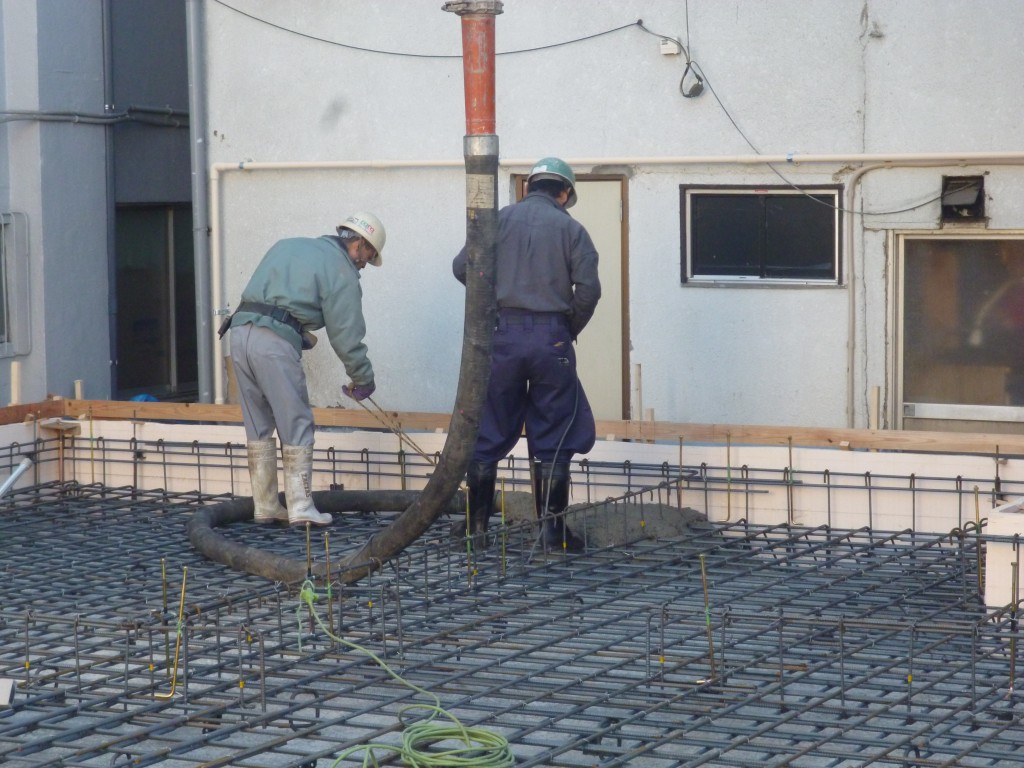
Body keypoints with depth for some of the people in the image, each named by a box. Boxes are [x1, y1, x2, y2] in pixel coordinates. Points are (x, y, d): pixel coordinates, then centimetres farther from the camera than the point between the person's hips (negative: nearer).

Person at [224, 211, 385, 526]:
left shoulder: (288, 245, 24)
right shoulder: (341, 271, 2)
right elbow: (347, 334, -1)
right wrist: (363, 378, 11)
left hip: (241, 331, 7)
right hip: (275, 343, -7)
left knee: (258, 428, 13)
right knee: (296, 426, 2)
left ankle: (265, 507, 18)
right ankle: (300, 508, 1)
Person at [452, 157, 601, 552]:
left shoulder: (499, 220, 6)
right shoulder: (571, 229, 4)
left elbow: (462, 267, 1)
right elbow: (588, 288, -5)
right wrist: (569, 331, 10)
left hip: (502, 333, 1)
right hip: (551, 337, -1)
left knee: (488, 434, 10)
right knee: (552, 439, 6)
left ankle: (477, 526, 14)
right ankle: (552, 530, 5)